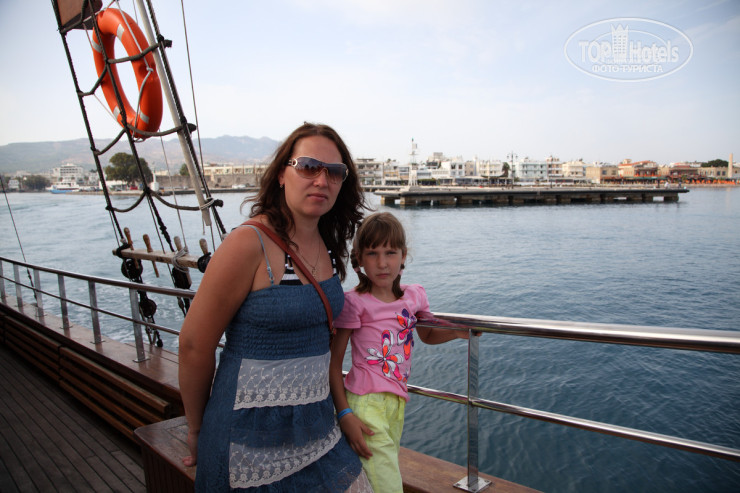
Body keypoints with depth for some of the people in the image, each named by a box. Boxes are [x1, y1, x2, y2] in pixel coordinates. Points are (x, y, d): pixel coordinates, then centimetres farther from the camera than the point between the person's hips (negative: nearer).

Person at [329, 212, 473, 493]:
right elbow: (333, 363, -9)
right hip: (367, 404, -6)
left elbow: (427, 335, 26)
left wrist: (456, 332, 8)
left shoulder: (413, 296, 6)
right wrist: (344, 414, -15)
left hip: (397, 403, 6)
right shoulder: (354, 302, -10)